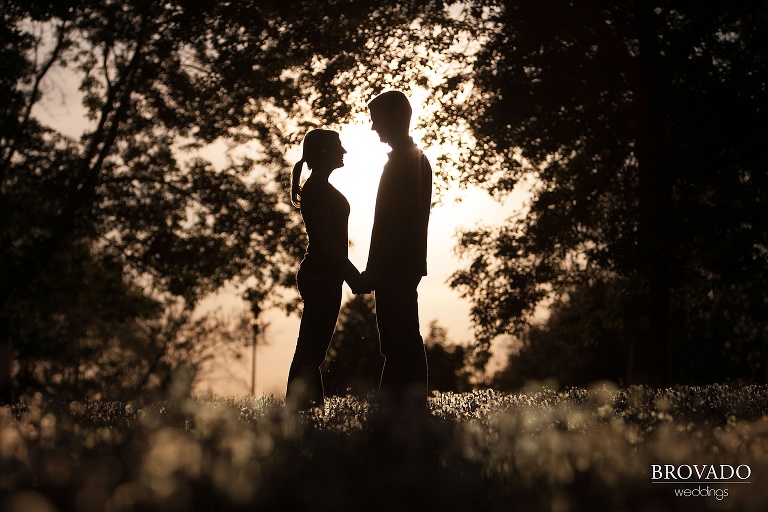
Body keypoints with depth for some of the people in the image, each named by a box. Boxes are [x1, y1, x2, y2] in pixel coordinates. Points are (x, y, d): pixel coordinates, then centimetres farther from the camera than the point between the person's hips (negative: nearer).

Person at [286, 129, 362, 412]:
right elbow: (327, 240, -18)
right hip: (322, 277, -10)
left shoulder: (319, 188, 20)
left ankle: (298, 408, 11)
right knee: (310, 350, -10)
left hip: (321, 276, 10)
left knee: (311, 350, 9)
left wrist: (352, 274, 20)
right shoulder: (318, 189, -11)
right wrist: (353, 274, -18)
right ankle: (298, 407, -9)